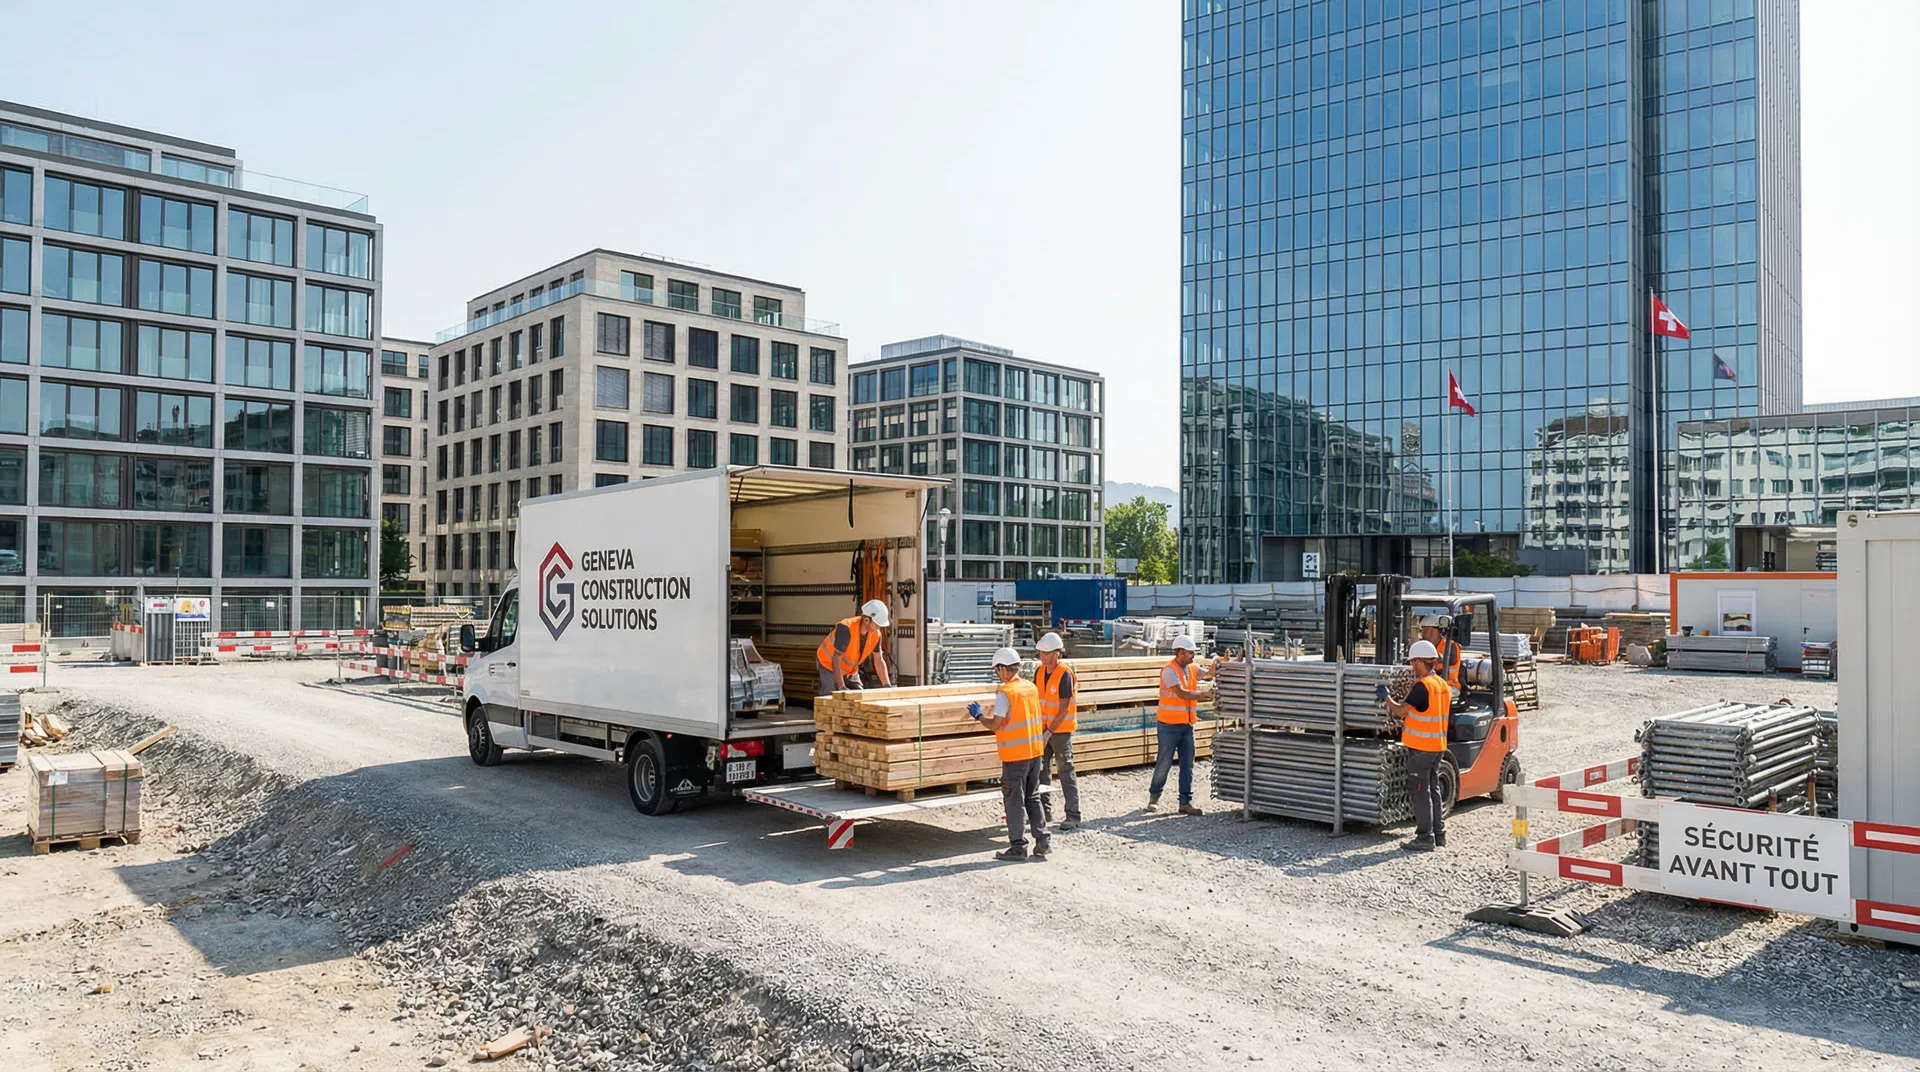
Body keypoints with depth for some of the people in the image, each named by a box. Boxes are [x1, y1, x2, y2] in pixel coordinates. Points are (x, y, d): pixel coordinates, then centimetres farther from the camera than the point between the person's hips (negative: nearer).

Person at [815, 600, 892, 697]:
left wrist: (887, 686, -10)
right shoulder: (846, 629, -35)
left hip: (851, 670, 6)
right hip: (829, 665, -6)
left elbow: (879, 661, -4)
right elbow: (836, 660, -35)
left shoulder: (876, 634, -15)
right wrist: (841, 687, -40)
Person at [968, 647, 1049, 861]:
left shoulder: (1005, 693, -16)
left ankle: (1018, 847, 8)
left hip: (1015, 755, -7)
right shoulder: (1031, 687, 6)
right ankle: (1042, 840, 14)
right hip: (1034, 751, 7)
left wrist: (978, 715, 2)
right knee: (1033, 798, 16)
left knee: (1014, 801, 3)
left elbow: (995, 725, -15)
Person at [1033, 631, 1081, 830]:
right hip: (1043, 729, 7)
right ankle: (1045, 812, 19)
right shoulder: (1039, 671, 4)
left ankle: (1073, 815, 3)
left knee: (1066, 772, -3)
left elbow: (1064, 708, -18)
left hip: (1061, 730, -7)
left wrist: (1049, 731, -20)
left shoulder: (1065, 674, -17)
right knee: (1042, 771, 10)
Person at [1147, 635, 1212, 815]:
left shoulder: (1191, 668, 9)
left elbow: (1209, 673, 20)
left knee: (1187, 765, 6)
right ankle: (1154, 796, 20)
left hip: (1187, 725, 7)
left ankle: (1185, 802, 10)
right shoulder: (1169, 670, -15)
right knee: (1164, 763, 2)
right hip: (1169, 725, -7)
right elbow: (1181, 693, -22)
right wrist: (1204, 694, -18)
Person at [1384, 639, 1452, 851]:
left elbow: (1401, 711, -15)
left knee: (1420, 792, -3)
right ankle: (1439, 834, 21)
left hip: (1420, 747, -9)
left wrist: (1386, 697, 0)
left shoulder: (1422, 686, -19)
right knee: (1434, 790, 16)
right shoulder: (1444, 685, 10)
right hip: (1438, 746, 9)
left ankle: (1425, 838, -1)